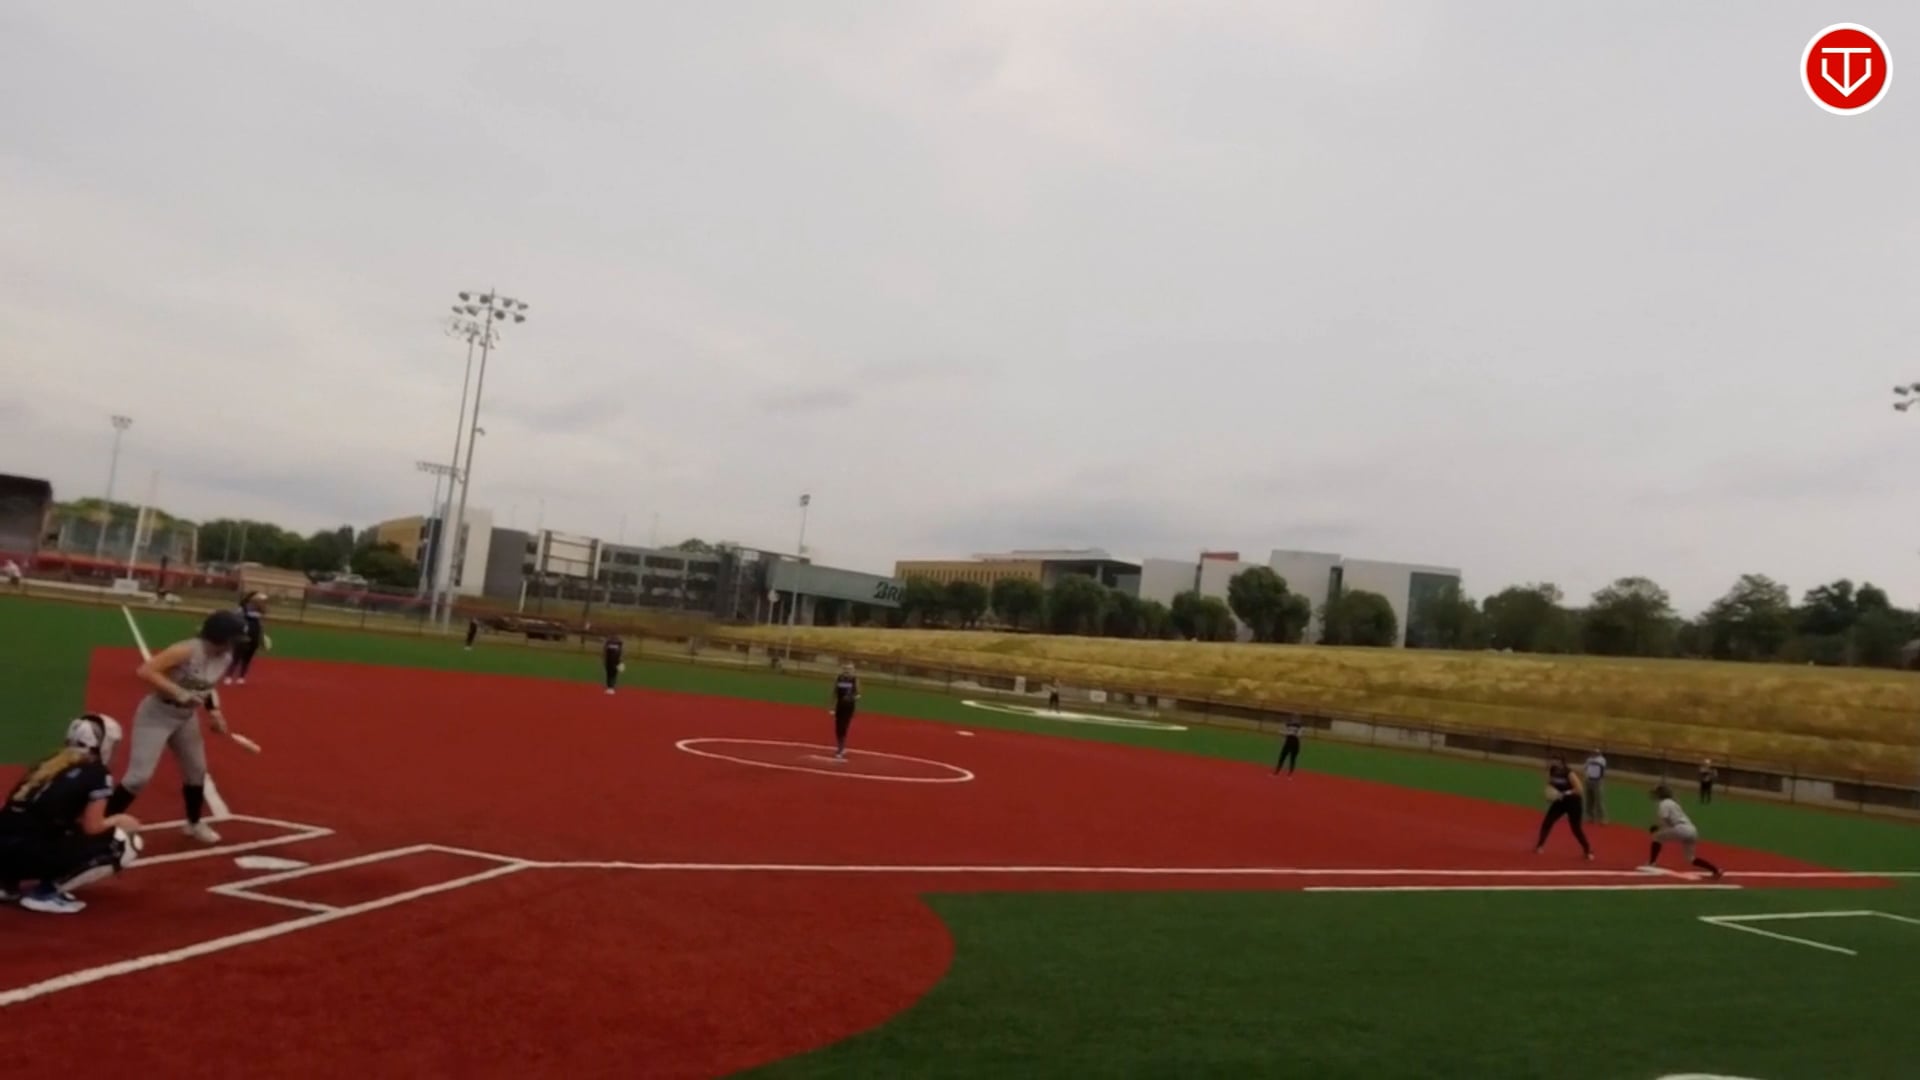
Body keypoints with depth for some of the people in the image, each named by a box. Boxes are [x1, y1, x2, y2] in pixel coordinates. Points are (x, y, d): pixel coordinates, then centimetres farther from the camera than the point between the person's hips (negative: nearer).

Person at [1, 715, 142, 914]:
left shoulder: (50, 763, 18)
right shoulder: (96, 772, -2)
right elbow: (92, 827, -2)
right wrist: (119, 820, 18)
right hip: (32, 853, -8)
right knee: (122, 843, 1)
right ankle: (46, 891, -2)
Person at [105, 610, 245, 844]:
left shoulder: (226, 659, -4)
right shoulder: (187, 650, -27)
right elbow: (145, 671, -30)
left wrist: (214, 710, 0)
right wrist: (178, 692, -36)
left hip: (187, 717, 8)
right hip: (157, 714, -8)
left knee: (197, 770, 17)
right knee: (140, 776, -11)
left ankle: (194, 824, 38)